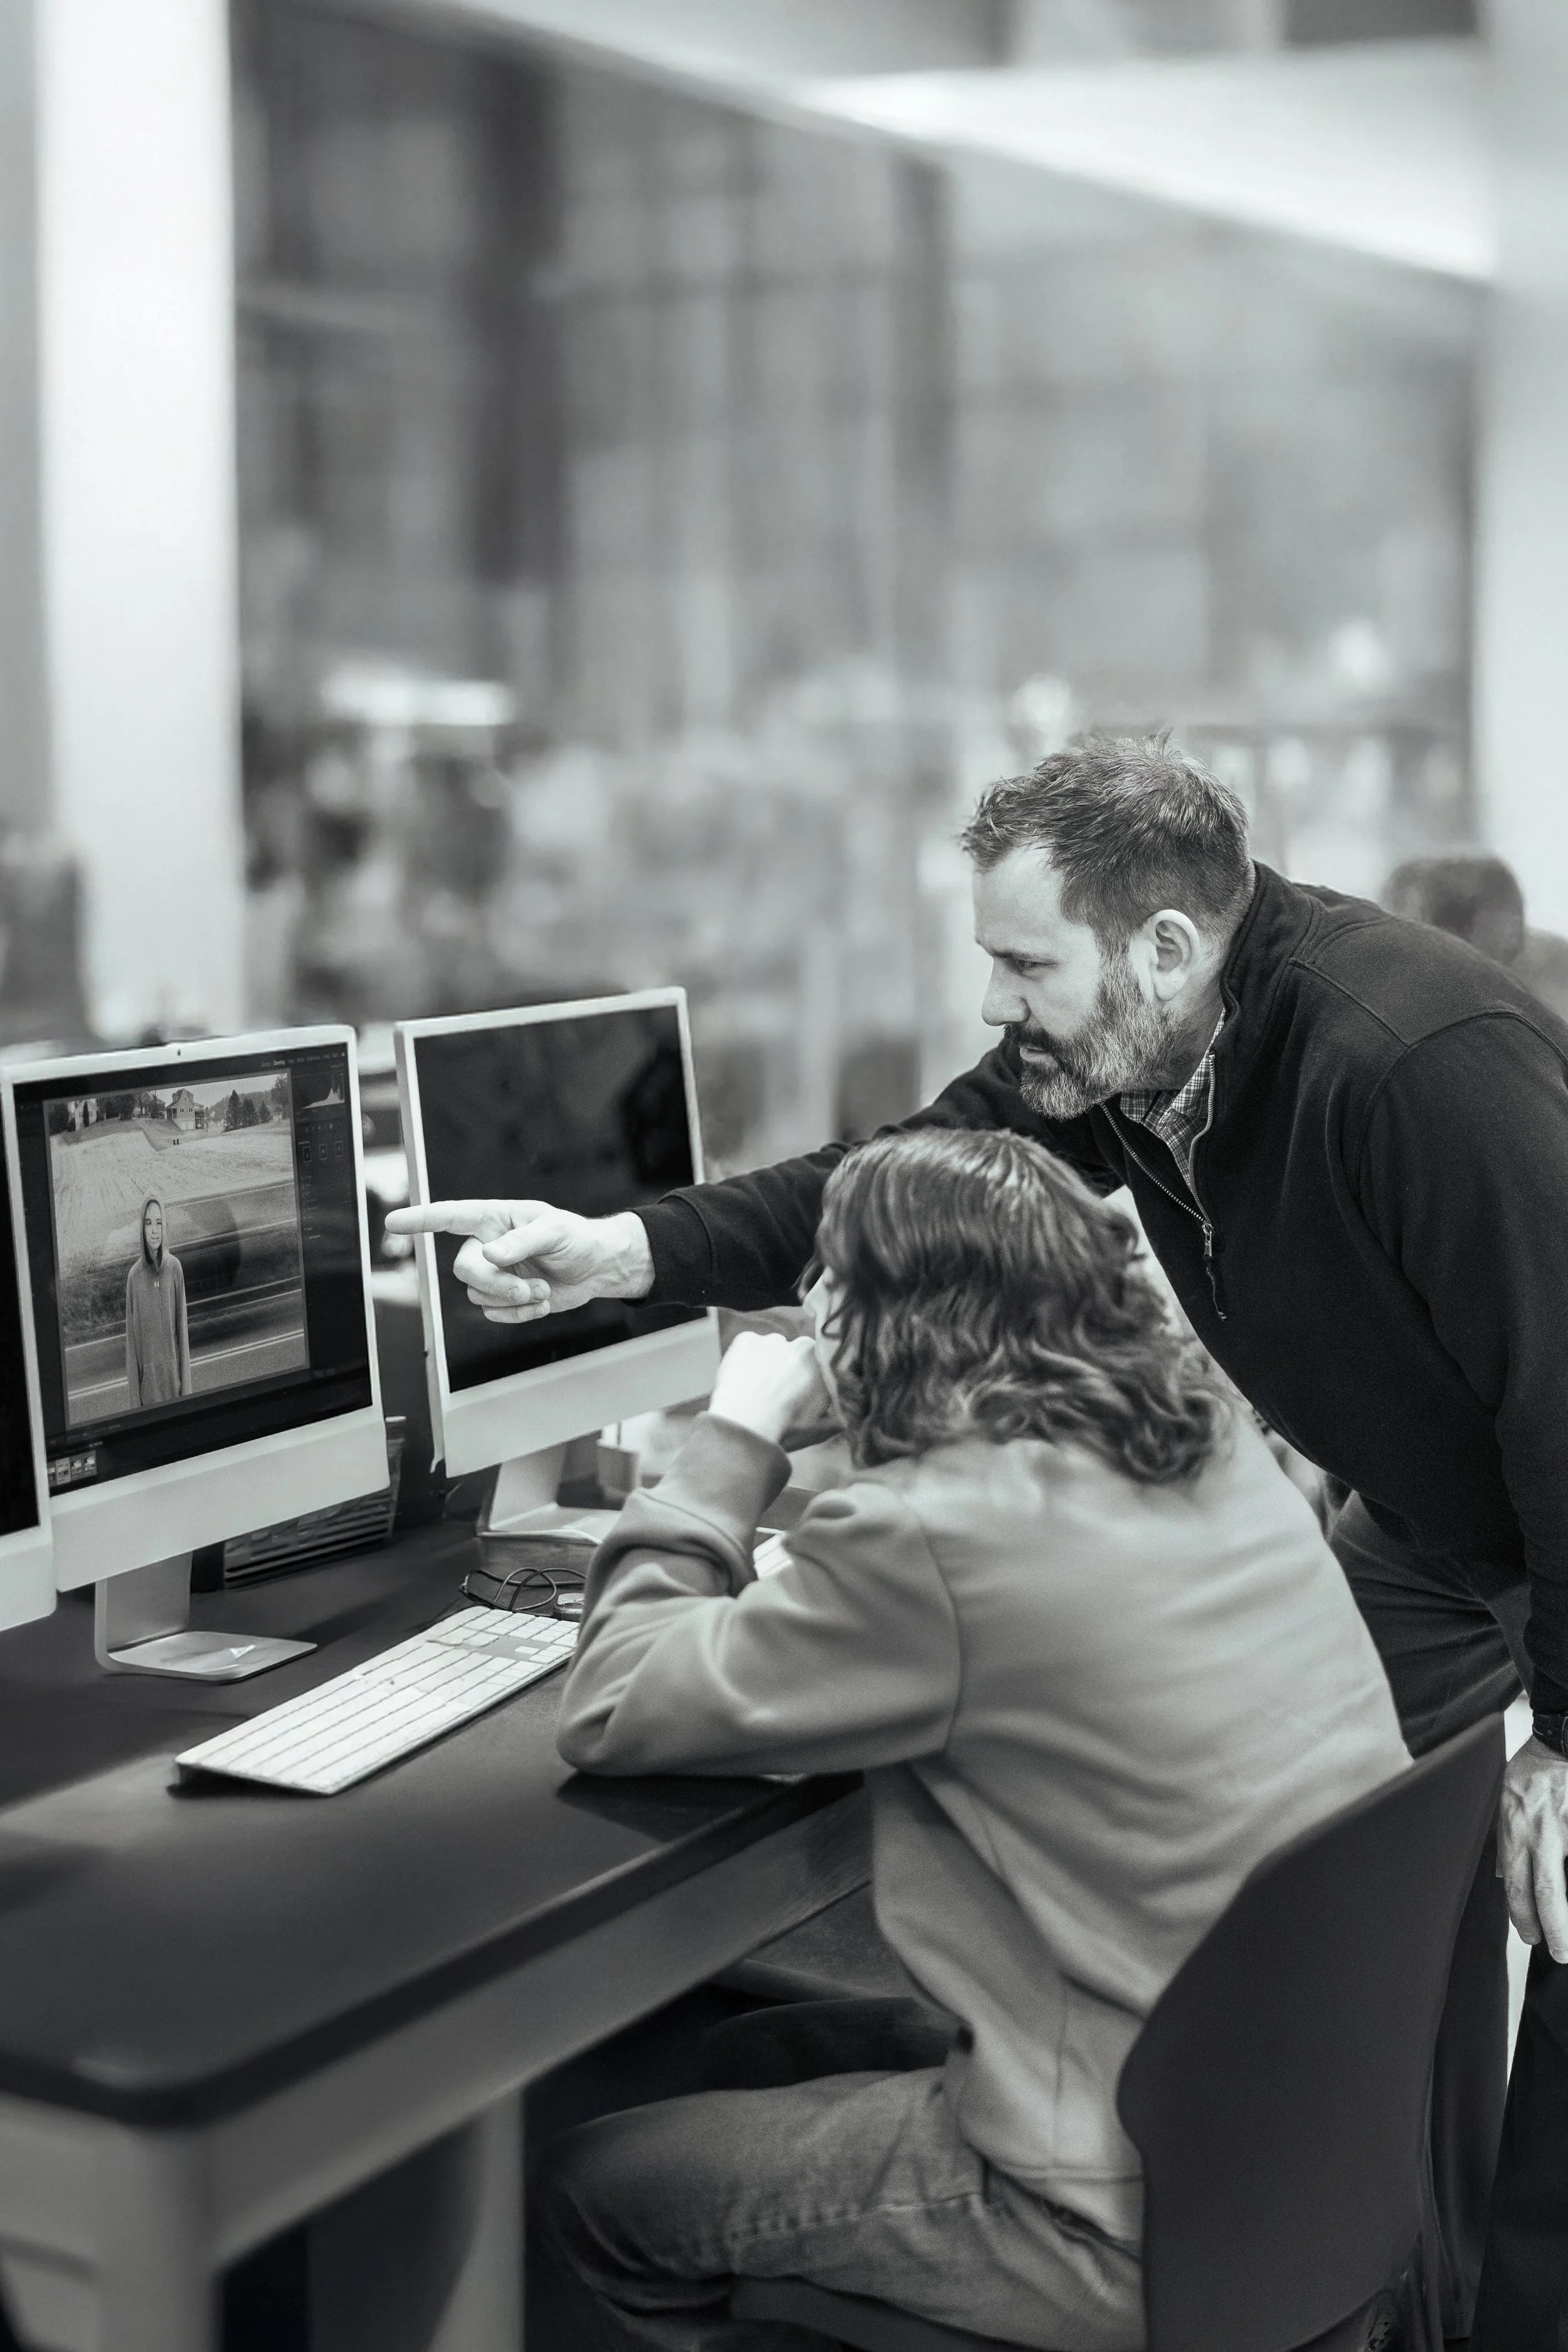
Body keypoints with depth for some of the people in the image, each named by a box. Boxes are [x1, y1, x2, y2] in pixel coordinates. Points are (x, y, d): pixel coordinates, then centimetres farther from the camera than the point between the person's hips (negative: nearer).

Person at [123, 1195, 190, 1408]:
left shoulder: (174, 1268, -1)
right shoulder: (135, 1276, -3)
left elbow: (182, 1326, 2)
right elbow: (131, 1335, 1)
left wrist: (187, 1388, -1)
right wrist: (134, 1396, -1)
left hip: (173, 1372, 1)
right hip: (147, 1376, -1)